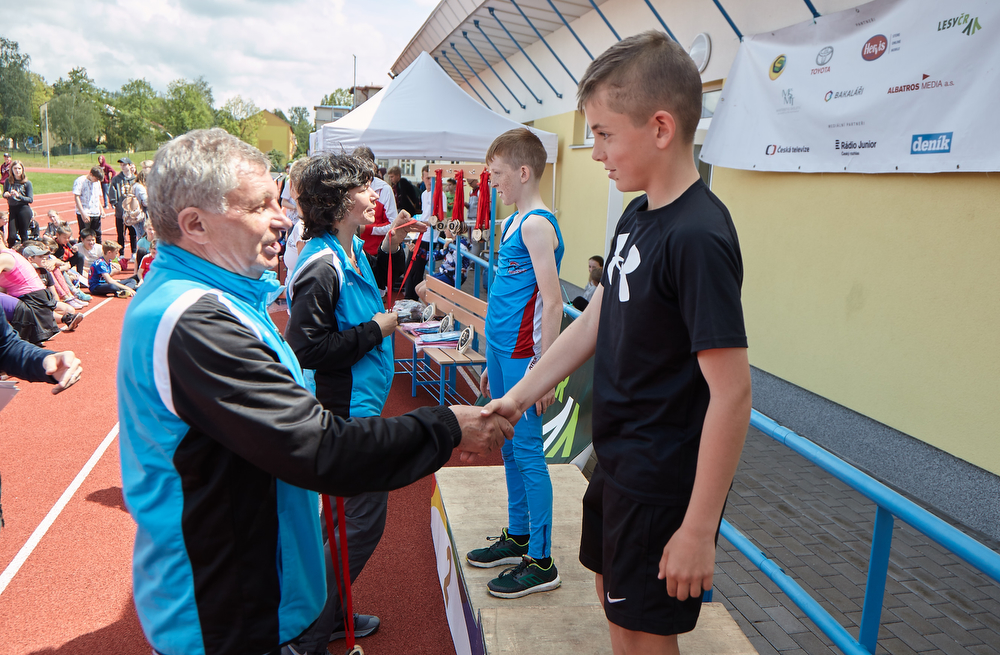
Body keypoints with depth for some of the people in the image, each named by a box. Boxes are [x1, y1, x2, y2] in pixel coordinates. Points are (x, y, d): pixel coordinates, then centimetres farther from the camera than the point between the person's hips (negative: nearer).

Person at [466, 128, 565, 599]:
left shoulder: (537, 225, -15)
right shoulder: (513, 223, 15)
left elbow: (552, 301, -20)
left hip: (524, 357, -9)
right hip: (503, 352, 9)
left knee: (527, 454, -2)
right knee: (509, 449, 17)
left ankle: (541, 562, 9)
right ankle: (517, 537, 31)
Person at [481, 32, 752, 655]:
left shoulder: (698, 237, -26)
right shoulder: (637, 216, 3)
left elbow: (731, 393, -26)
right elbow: (595, 321, 9)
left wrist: (699, 529, -23)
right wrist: (518, 397, 7)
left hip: (664, 484, -8)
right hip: (619, 463, 8)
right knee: (613, 592, 25)